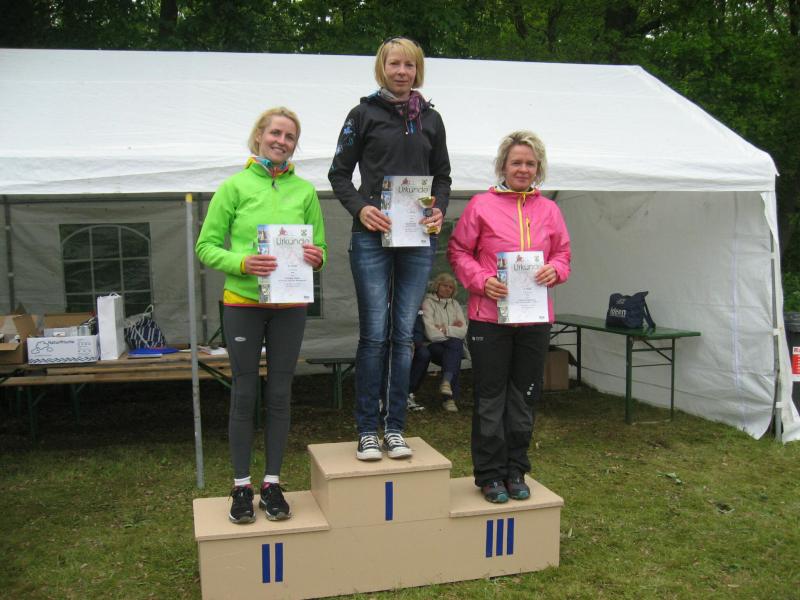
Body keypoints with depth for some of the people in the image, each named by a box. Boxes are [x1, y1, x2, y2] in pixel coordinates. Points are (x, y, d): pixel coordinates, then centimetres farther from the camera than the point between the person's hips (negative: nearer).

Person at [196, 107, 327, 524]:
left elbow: (320, 250, 10)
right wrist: (242, 263, -20)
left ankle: (272, 483, 20)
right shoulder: (235, 187, -1)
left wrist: (315, 258, -13)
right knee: (244, 393, 4)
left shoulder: (304, 191, 7)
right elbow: (206, 246, -3)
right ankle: (241, 486, 17)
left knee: (279, 394, 8)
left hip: (290, 305, 2)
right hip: (242, 303, -2)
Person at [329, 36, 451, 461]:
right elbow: (339, 173, 4)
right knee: (374, 334, -2)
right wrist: (359, 207, -14)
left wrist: (439, 210, -1)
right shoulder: (365, 114, 4)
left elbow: (442, 176, 18)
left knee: (404, 334, 6)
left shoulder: (431, 119, 13)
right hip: (372, 237, -3)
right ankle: (367, 430, 8)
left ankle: (395, 427, 15)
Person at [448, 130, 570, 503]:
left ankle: (515, 470, 26)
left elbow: (562, 253, 15)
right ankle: (489, 475, 16)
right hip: (489, 315, -3)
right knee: (490, 398, 4)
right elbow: (458, 251, 0)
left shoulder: (549, 210, 10)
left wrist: (555, 270, -7)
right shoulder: (481, 205, -1)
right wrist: (481, 280, -15)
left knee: (525, 397, 12)